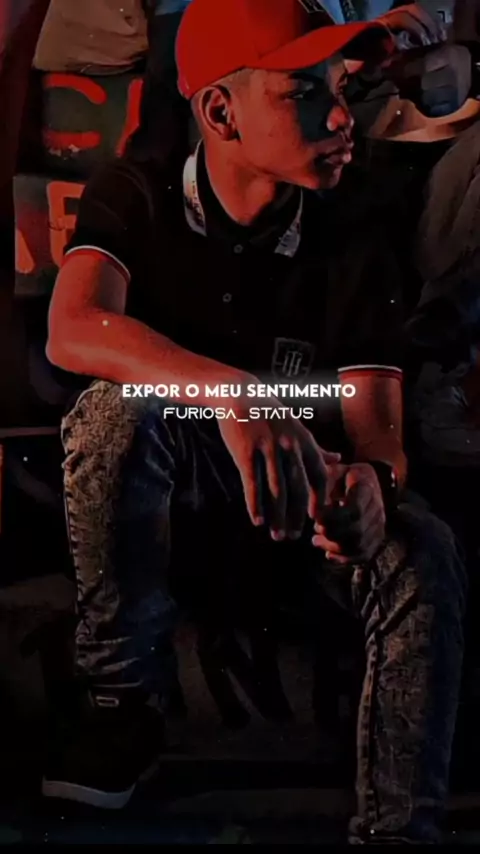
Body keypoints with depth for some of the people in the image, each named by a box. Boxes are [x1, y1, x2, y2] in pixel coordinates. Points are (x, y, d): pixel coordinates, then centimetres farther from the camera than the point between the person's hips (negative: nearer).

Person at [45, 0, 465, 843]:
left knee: (422, 553, -27)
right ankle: (120, 696, -18)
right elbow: (73, 331, -30)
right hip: (146, 495, -1)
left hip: (288, 492, 2)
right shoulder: (136, 197, -10)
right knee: (122, 405, -33)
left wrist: (368, 479, -37)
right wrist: (231, 392, -48)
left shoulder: (353, 251, -6)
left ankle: (398, 829, -14)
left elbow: (377, 426, -11)